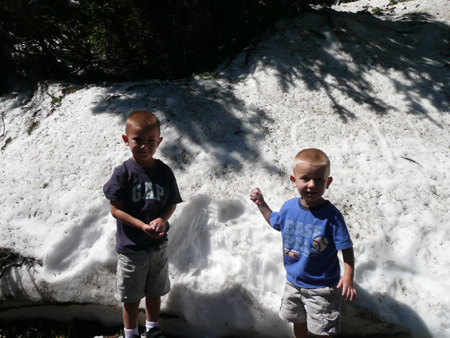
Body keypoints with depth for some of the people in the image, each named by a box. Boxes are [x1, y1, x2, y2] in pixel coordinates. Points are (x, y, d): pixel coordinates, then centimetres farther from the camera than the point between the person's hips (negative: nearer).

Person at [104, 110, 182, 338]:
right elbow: (115, 209, -15)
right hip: (131, 247, -3)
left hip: (158, 245, 3)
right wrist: (142, 226, -25)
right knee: (131, 296, 16)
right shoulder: (123, 173, -16)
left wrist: (162, 219, -20)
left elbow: (172, 204, 1)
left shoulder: (164, 172, -7)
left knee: (154, 291, 22)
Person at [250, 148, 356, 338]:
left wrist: (348, 276, -29)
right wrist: (261, 204, 7)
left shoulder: (331, 216, -24)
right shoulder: (289, 207, -9)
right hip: (294, 281, 5)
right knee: (298, 320, 27)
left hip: (321, 287, -5)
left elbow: (346, 248, -19)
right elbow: (275, 222, 13)